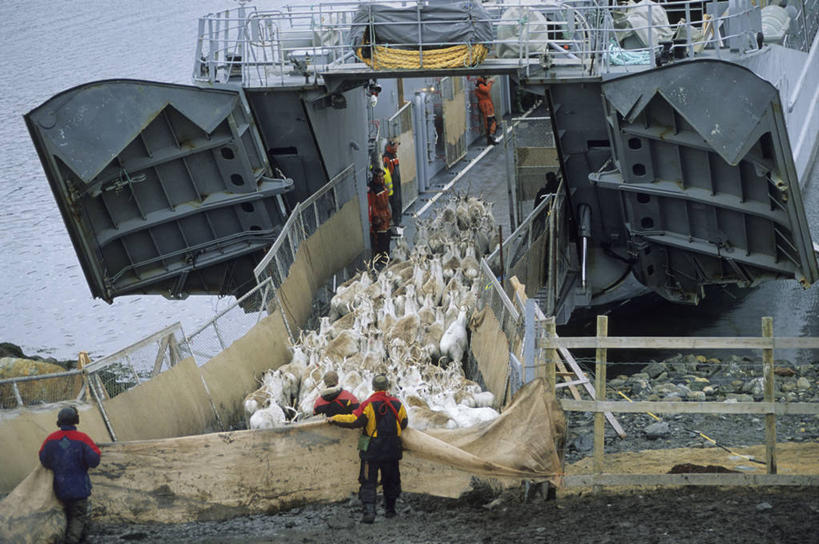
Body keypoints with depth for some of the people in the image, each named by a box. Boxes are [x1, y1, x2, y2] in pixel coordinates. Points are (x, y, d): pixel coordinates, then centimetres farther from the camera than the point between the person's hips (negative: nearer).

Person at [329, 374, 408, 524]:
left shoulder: (368, 404, -13)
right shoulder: (397, 404, 0)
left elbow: (355, 420, -18)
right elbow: (403, 424, 11)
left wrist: (335, 419, -5)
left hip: (372, 450, -3)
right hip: (392, 450, 3)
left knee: (368, 482, -1)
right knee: (391, 480, 18)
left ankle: (369, 511, -15)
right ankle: (390, 509, 27)